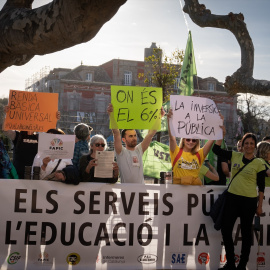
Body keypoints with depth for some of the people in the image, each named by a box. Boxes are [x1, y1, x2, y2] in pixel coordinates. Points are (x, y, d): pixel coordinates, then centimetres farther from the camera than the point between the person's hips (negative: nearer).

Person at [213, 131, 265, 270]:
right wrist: (222, 134, -3)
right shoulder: (235, 156, 5)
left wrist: (260, 205, -2)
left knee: (246, 232, 7)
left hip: (249, 201, -3)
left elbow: (261, 187, -1)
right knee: (225, 229, 3)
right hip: (232, 197, 3)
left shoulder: (258, 163, -3)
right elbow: (216, 149, 4)